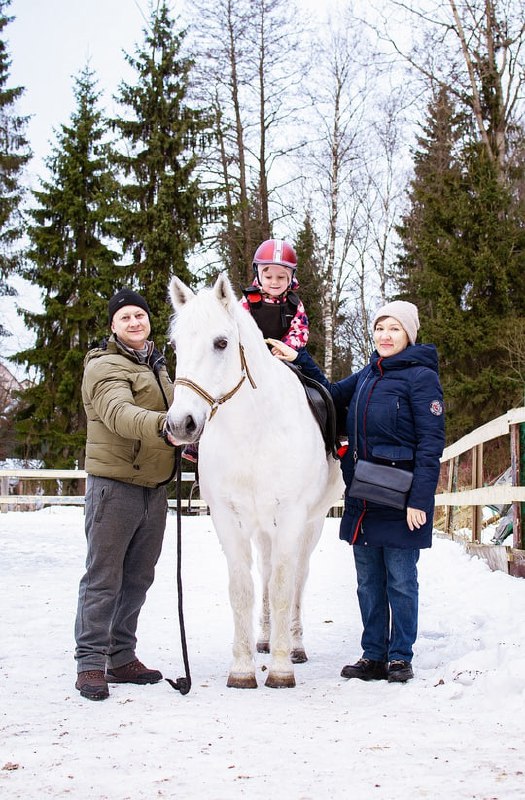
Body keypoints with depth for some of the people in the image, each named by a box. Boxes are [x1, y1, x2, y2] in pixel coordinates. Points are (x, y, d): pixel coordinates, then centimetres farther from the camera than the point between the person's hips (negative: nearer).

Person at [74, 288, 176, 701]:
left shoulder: (156, 367, 18)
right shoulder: (106, 367, -11)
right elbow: (119, 413, -31)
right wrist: (161, 425, -49)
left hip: (154, 487, 8)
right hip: (115, 484, -8)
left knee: (138, 579, 13)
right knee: (103, 578, -5)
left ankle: (122, 658, 22)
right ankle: (91, 663, 0)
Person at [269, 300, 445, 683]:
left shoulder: (421, 376, -8)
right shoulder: (368, 375, 13)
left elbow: (431, 443, -12)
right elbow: (333, 395, 29)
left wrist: (420, 500, -18)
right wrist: (301, 360, 17)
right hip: (361, 498, 7)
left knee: (400, 581, 3)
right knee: (368, 582, 12)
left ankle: (401, 658, 15)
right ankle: (373, 656, 21)